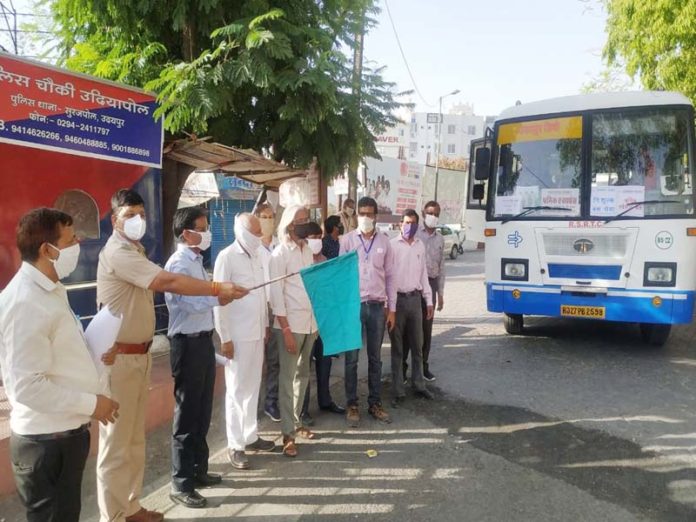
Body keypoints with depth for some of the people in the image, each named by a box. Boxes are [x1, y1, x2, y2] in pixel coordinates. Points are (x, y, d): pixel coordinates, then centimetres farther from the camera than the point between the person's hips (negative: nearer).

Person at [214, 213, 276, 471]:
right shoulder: (227, 257, -11)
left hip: (257, 333, 7)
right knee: (237, 390, 3)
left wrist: (266, 325, 14)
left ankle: (251, 436, 27)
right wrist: (225, 338, -15)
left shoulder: (256, 256, 10)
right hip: (238, 335, -7)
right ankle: (235, 445, 13)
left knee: (253, 387, 15)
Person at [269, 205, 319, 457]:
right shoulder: (280, 253, -10)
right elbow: (275, 294, -13)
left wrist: (318, 321, 11)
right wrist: (286, 329, -17)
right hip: (291, 324, -7)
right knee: (287, 377, 0)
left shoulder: (308, 250, 11)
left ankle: (296, 421, 27)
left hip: (310, 322, 7)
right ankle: (288, 433, 8)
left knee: (303, 374, 14)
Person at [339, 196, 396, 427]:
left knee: (375, 358, 11)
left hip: (377, 305, 2)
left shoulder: (384, 241, 5)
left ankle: (375, 403, 22)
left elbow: (389, 276, 8)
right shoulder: (347, 240, -2)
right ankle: (352, 404, 16)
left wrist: (392, 308, 5)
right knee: (352, 358, 4)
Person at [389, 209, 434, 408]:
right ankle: (398, 391, 12)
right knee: (397, 347, 5)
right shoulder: (392, 245, -8)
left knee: (417, 346, 14)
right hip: (397, 299, -5)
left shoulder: (420, 246, 9)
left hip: (415, 299, 5)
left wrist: (428, 300, 12)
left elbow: (423, 274, 14)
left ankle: (418, 384, 28)